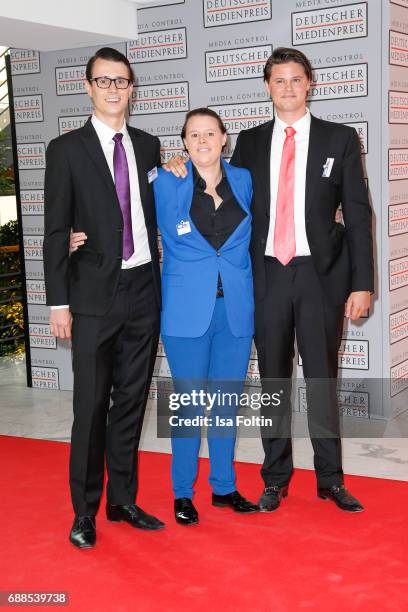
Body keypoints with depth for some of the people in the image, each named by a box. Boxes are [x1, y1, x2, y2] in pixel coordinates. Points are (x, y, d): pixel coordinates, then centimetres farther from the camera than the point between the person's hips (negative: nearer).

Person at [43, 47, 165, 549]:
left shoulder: (148, 146, 11)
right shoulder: (66, 150, -2)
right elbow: (55, 232, -5)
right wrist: (58, 302, -8)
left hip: (144, 290, 4)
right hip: (95, 297, -4)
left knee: (131, 401, 11)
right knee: (91, 405, 1)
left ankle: (123, 500, 24)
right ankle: (84, 511, 14)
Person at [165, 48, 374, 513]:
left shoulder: (340, 139, 3)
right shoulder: (249, 142, 10)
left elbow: (358, 215, 1)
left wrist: (362, 283, -5)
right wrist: (186, 168, -2)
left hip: (320, 274, -2)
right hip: (267, 276, 2)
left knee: (322, 378, 5)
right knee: (273, 379, 9)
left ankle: (330, 478, 18)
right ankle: (276, 478, 21)